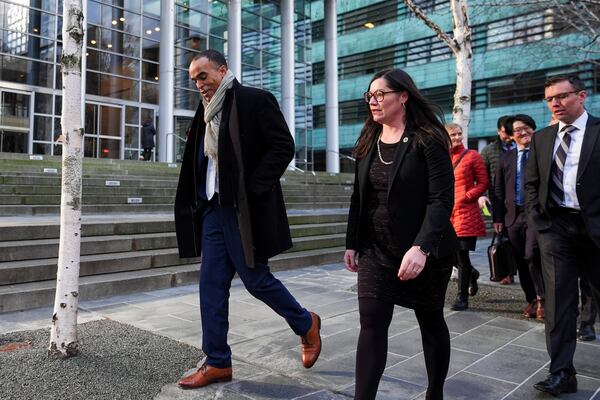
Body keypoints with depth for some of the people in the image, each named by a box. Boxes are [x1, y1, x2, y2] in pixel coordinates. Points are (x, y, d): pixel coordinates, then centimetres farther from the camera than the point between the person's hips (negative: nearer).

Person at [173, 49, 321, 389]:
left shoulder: (255, 101, -7)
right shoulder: (207, 112, 16)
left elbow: (284, 146, -14)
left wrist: (252, 189, -17)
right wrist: (201, 201, 10)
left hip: (243, 211, -7)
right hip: (213, 209, 8)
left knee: (256, 279, -1)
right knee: (212, 284, 6)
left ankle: (307, 325, 25)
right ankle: (218, 363, 17)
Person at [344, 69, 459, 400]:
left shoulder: (428, 140, -10)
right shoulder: (367, 142, 8)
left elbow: (441, 199, -17)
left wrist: (421, 248, -27)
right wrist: (352, 243, 7)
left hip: (426, 253, -4)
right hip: (376, 251, 4)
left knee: (431, 322, 13)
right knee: (371, 324, -2)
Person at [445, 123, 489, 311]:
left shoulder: (472, 156, 0)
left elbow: (483, 183, -2)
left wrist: (466, 197, -12)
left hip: (466, 211, -4)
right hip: (447, 212, 5)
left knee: (462, 254, -5)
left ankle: (462, 297, 8)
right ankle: (471, 273, 39)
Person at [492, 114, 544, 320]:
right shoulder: (505, 158, 12)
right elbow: (498, 190, 11)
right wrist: (497, 217, 5)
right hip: (513, 216, 4)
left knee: (532, 256, -15)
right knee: (521, 262, 9)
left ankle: (541, 299, 3)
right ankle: (531, 300, 23)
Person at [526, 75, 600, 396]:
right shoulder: (542, 138, 10)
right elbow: (531, 183, 15)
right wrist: (537, 219, 4)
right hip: (555, 226, 2)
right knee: (559, 299, 1)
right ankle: (562, 373, 7)